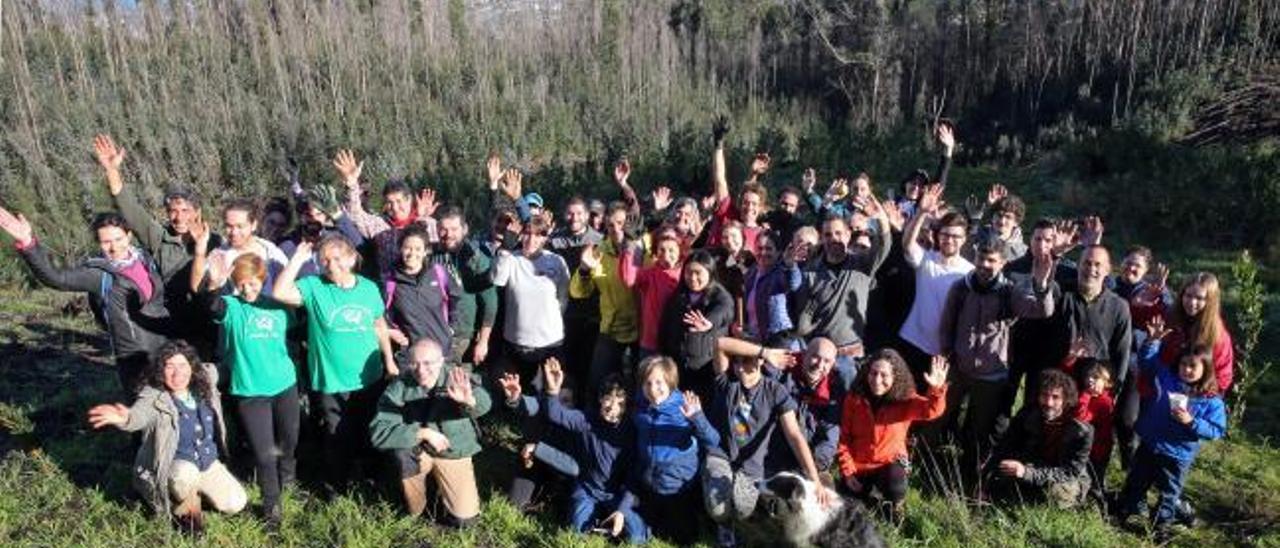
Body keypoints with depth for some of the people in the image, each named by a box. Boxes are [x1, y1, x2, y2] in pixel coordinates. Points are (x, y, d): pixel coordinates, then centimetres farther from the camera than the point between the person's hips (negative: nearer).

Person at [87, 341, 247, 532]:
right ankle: (187, 506, -3)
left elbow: (213, 369, 17)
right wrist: (125, 418, -68)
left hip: (208, 462, 5)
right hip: (175, 465, -5)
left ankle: (196, 490, 25)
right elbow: (138, 415, -48)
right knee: (186, 472, -40)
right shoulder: (154, 398, -23)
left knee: (236, 504, -4)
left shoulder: (205, 385, -9)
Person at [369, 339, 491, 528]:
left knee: (464, 518, -7)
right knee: (402, 452, -33)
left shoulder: (456, 377, -21)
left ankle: (440, 482, 26)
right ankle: (414, 510, -3)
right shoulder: (399, 387, -18)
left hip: (454, 453, 0)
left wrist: (469, 400, -65)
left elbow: (483, 405, -41)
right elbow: (378, 433, -25)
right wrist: (424, 433, -33)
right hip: (418, 450, 0)